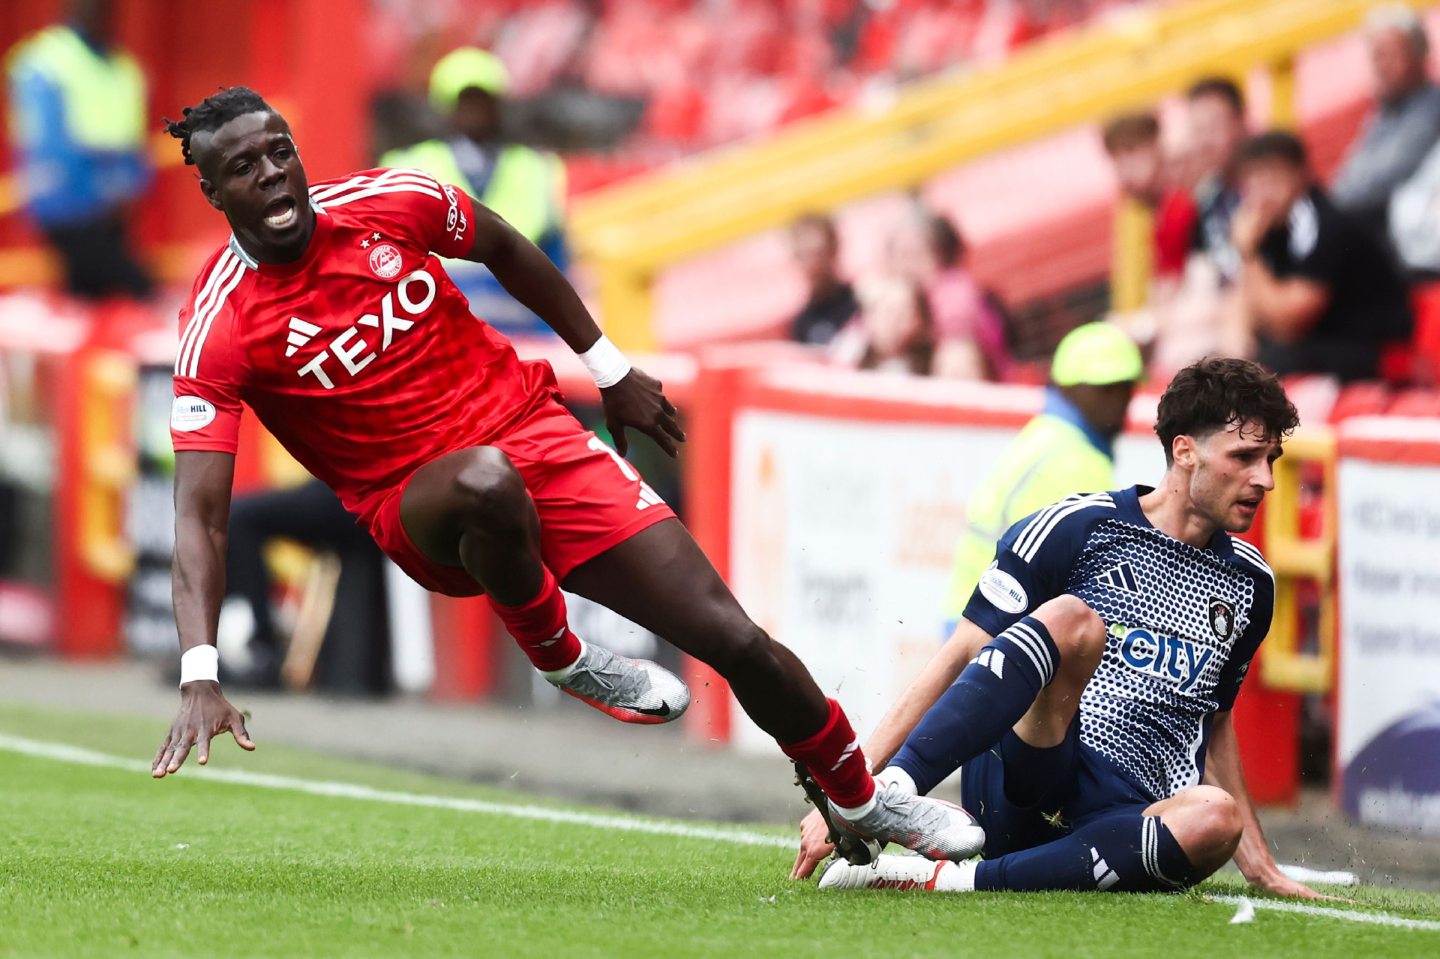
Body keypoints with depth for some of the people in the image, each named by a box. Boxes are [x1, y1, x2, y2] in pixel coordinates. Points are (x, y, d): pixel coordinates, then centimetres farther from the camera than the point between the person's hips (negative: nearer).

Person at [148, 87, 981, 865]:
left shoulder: (388, 201, -7)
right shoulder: (220, 331, -16)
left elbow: (506, 250, 15)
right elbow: (200, 516, -20)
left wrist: (610, 368, 20)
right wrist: (200, 679, -32)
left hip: (530, 429, 3)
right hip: (416, 503, -3)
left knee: (736, 641, -3)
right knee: (486, 481, -42)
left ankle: (863, 800, 23)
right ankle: (559, 658, -13)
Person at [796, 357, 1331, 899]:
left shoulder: (1250, 584, 18)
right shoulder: (1076, 529, 3)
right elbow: (958, 660, 0)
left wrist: (1264, 873, 27)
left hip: (1125, 824, 3)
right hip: (1017, 789, -3)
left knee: (1216, 818, -36)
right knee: (1072, 619, -31)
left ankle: (954, 880, -37)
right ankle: (889, 793, -45)